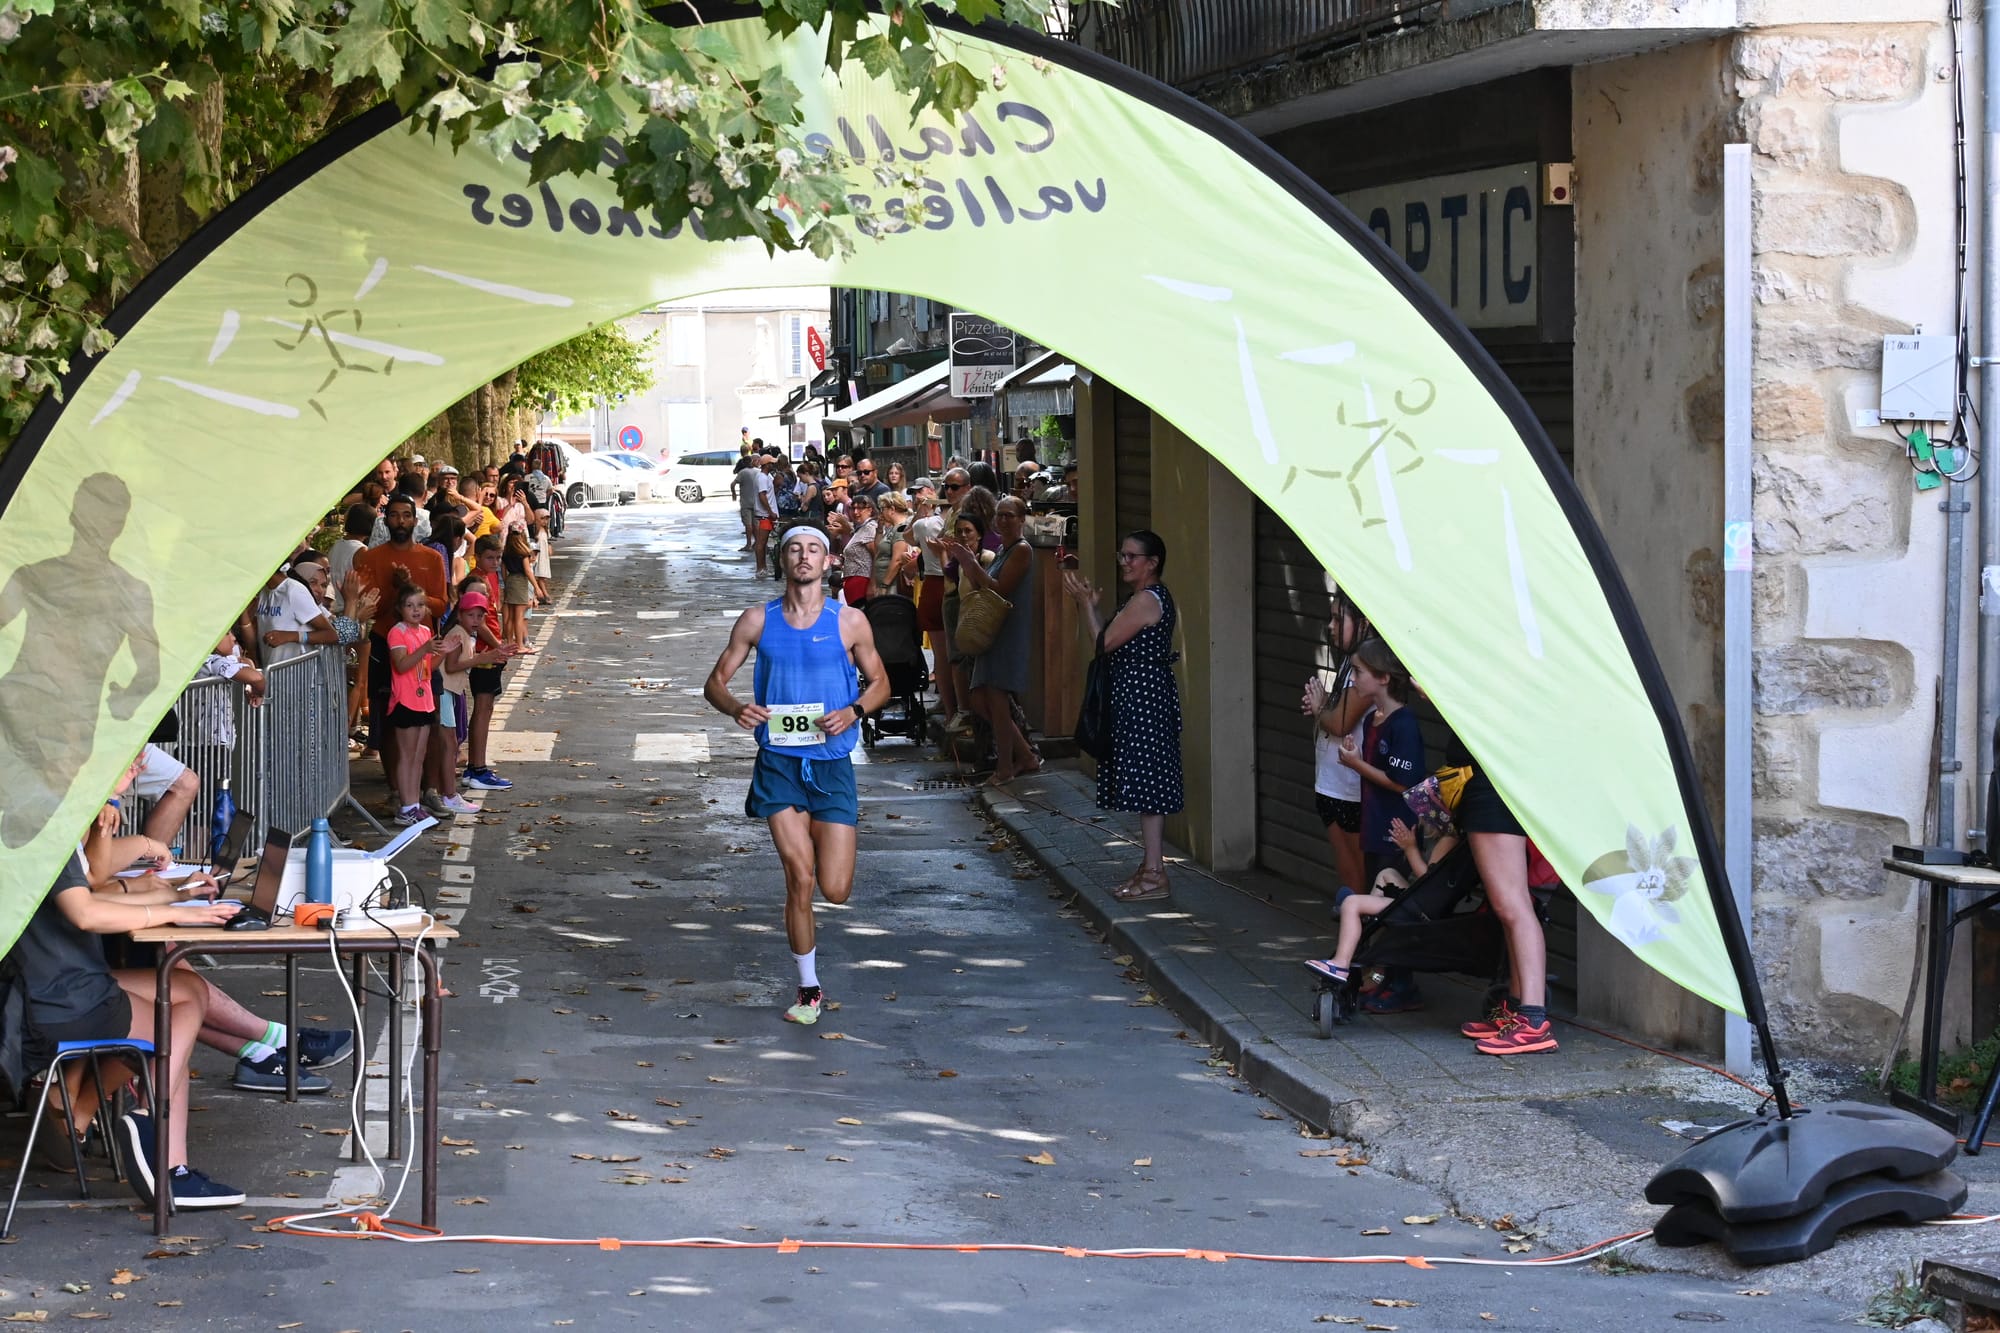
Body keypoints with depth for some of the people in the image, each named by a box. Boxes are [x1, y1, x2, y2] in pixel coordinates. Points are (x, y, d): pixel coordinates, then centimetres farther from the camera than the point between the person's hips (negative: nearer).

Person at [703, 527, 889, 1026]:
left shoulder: (850, 622, 0)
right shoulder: (757, 621, 2)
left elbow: (879, 682, 10)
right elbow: (716, 681, 7)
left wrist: (854, 711, -11)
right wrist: (735, 708, -16)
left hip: (832, 763, 0)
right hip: (779, 762, 0)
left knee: (835, 889, -4)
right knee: (800, 879, -8)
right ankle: (809, 990, 9)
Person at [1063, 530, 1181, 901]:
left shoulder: (1146, 599, -16)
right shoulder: (1151, 597, 16)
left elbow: (1106, 642, -15)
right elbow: (1114, 639, 17)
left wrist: (1086, 604, -6)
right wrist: (1090, 605, 10)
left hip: (1143, 699, -11)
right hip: (1140, 698, 11)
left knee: (1146, 784, -9)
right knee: (1148, 785, 13)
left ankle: (1154, 874, -8)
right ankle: (1151, 866, 19)